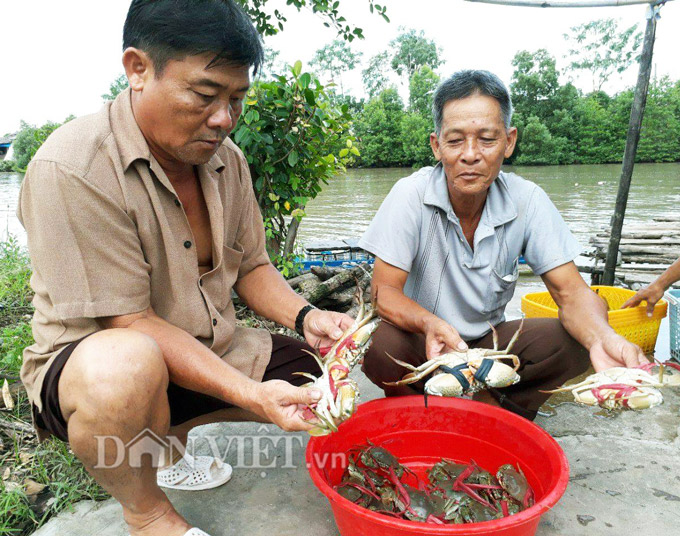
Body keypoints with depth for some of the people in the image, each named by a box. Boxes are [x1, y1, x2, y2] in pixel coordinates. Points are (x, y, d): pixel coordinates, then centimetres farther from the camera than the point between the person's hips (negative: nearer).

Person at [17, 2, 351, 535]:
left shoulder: (225, 157, -1)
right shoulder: (72, 169, -23)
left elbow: (250, 266, 6)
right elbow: (129, 322, -25)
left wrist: (305, 316, -13)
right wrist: (253, 394, -31)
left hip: (210, 349, 7)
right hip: (85, 365, -6)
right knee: (126, 364, -40)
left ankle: (169, 441, 19)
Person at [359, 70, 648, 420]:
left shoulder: (527, 201, -13)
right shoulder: (410, 195, -19)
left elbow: (571, 292, -13)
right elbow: (384, 292, -21)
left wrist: (603, 337, -36)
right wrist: (430, 324, -43)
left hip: (489, 339, 3)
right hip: (421, 339, -2)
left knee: (575, 341, -21)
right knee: (380, 346, -34)